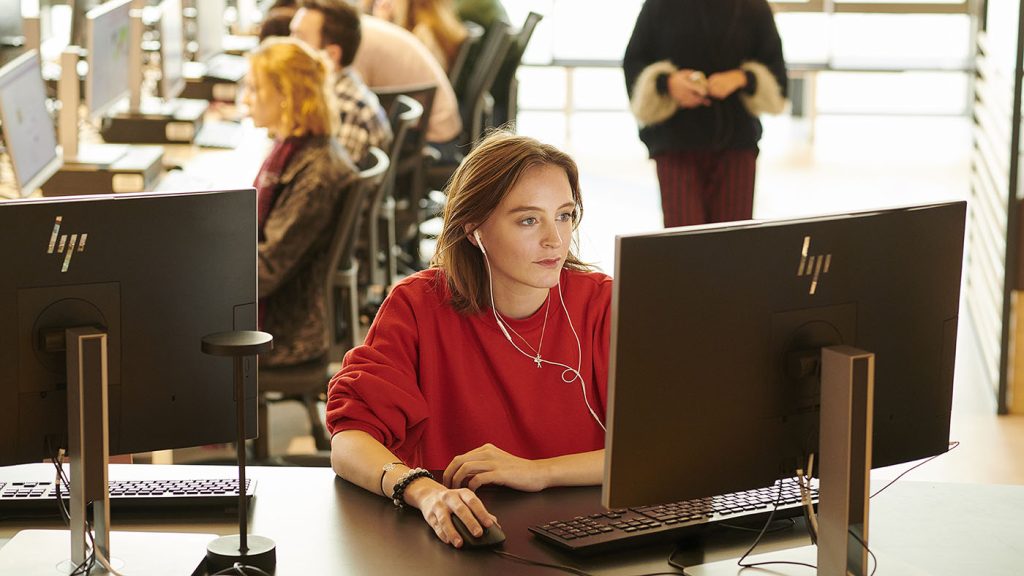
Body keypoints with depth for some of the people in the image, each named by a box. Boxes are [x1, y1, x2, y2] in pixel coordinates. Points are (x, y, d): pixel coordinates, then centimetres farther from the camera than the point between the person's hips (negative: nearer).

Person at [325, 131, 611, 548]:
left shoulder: (602, 305, -1)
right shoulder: (419, 306, -1)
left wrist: (539, 472, -19)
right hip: (451, 544, 0)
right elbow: (349, 442, -11)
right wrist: (424, 491, -32)